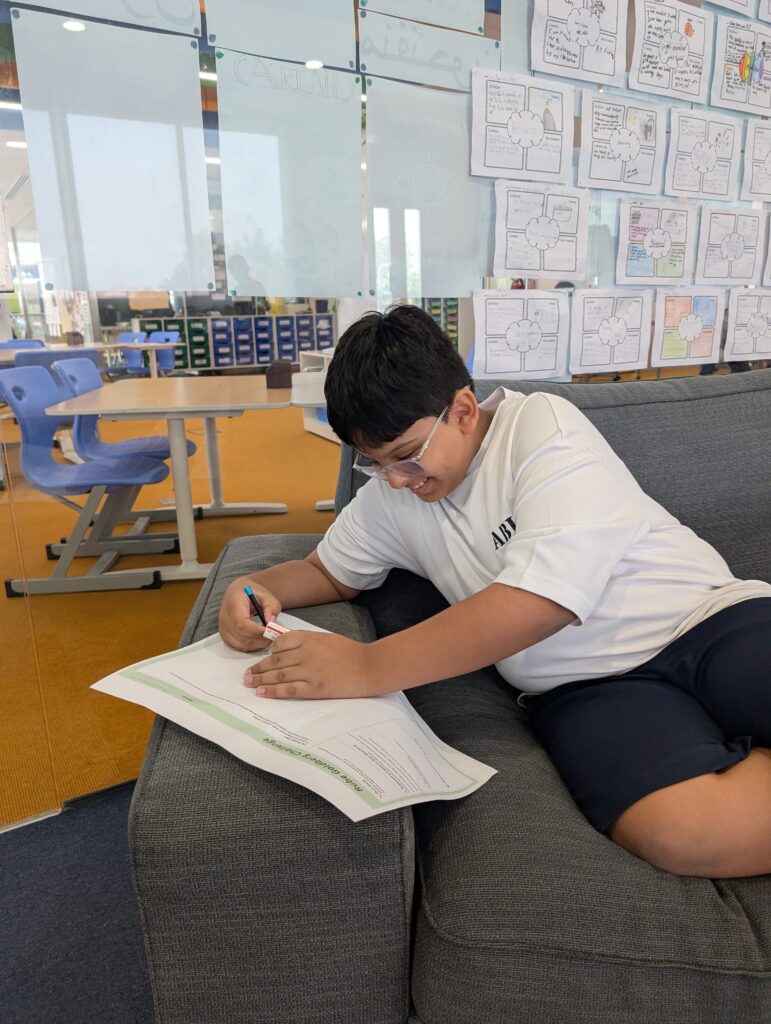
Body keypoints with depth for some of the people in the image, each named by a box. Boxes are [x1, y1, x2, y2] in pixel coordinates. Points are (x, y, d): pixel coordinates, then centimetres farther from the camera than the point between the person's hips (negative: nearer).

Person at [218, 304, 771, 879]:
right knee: (681, 831, -29)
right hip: (585, 686, 3)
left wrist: (369, 667, -22)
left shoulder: (544, 425, -10)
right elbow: (328, 572, 20)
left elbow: (545, 598, -21)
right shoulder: (390, 495, 7)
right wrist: (256, 588, -3)